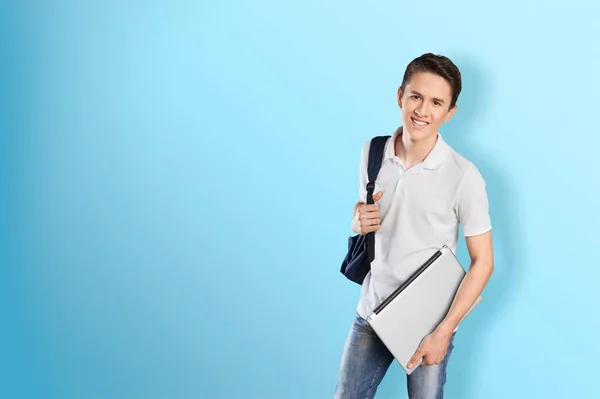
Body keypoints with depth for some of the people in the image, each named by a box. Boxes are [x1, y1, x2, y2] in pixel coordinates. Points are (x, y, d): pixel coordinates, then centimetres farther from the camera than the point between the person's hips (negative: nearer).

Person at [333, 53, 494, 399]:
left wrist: (444, 331, -15)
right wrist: (359, 221, -10)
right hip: (372, 311, 4)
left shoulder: (464, 177, -17)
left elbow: (483, 262, -11)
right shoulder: (372, 152, -3)